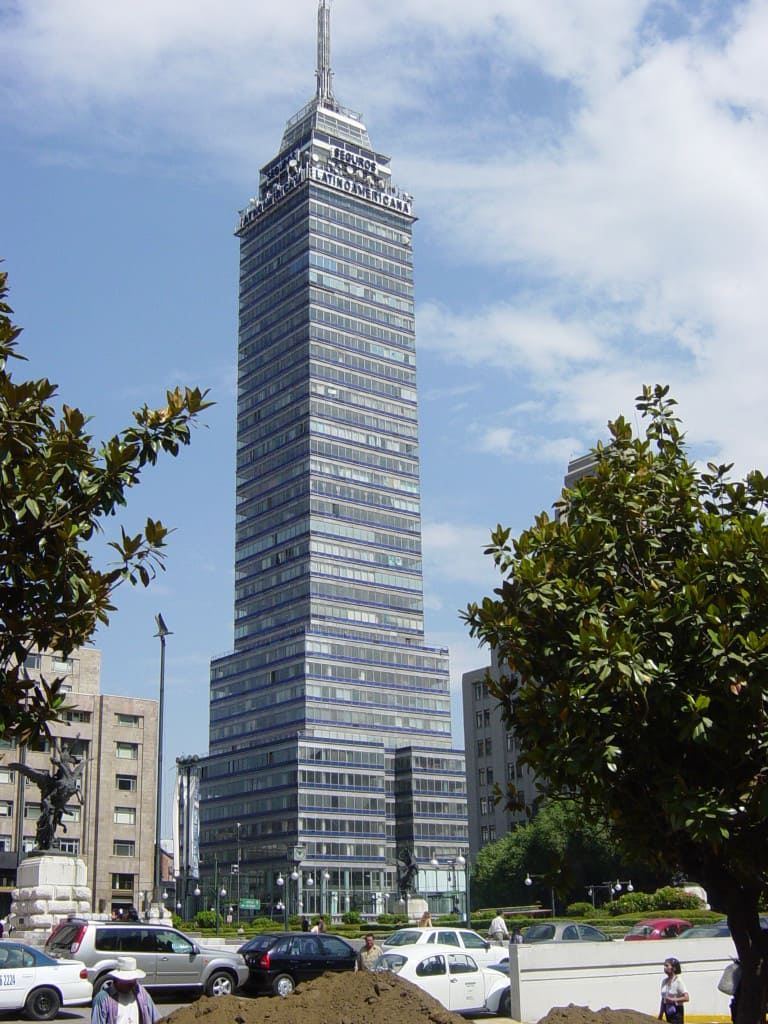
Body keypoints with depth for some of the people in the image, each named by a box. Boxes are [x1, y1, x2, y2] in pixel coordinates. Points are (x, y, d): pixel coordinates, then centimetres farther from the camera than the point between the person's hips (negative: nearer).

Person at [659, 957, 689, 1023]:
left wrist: (673, 1000, -25)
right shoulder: (664, 981, 7)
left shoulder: (678, 981, -12)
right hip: (667, 1011, 7)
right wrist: (660, 1016, 12)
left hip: (676, 1011, -7)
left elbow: (686, 998, -17)